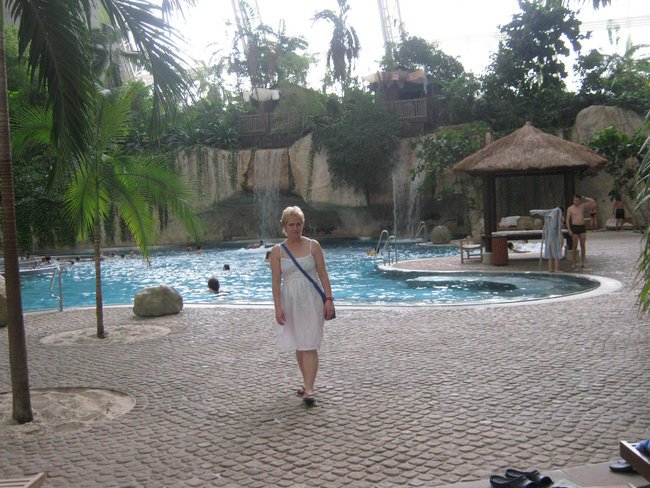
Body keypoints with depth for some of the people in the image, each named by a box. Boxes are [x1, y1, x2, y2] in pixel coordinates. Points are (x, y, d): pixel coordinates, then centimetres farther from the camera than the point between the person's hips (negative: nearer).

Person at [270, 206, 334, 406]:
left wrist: (328, 299, -7)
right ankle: (307, 382, 26)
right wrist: (278, 307, -9)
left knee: (309, 345, -8)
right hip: (290, 301, 2)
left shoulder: (313, 245, -2)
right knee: (298, 345, 12)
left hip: (311, 300, -2)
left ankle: (309, 389, -10)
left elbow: (323, 274, -1)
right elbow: (276, 281, -2)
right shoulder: (277, 251, 0)